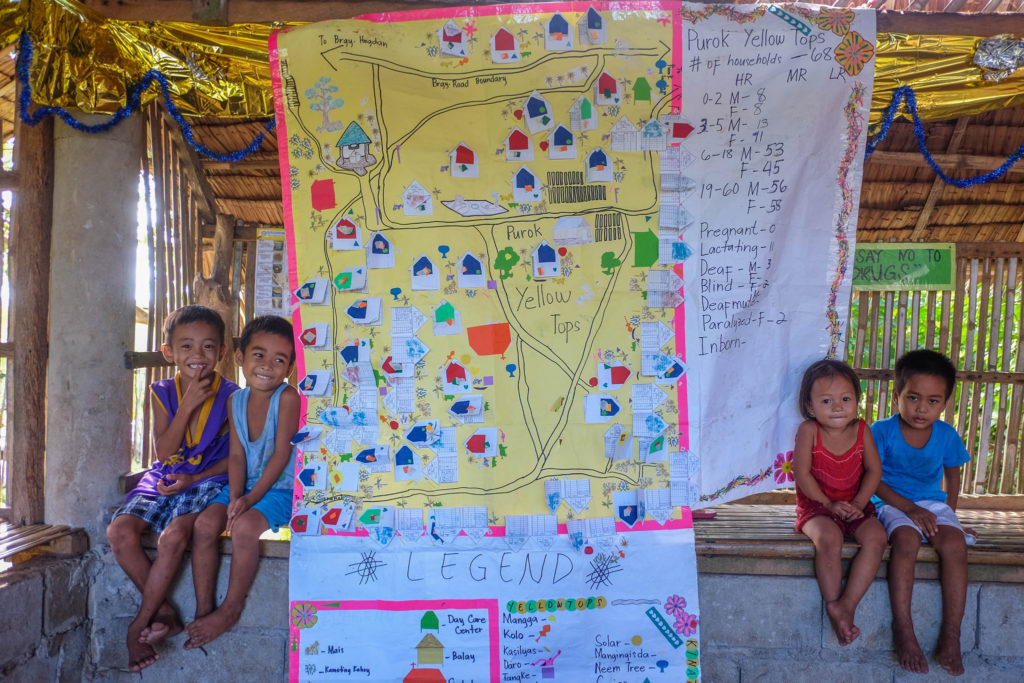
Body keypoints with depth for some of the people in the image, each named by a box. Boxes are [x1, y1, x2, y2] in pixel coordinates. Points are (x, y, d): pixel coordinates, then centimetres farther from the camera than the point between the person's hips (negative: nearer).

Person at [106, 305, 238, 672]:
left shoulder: (230, 396, -6)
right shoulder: (163, 392, 2)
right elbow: (164, 453, -7)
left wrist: (193, 479, -15)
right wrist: (188, 404, -16)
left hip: (208, 481, -4)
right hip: (164, 479, 4)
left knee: (173, 536, -29)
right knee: (120, 531, -19)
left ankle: (139, 625, -8)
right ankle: (166, 613, -5)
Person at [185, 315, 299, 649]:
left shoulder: (287, 397, -15)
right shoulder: (237, 400, 3)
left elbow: (282, 454, -17)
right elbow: (237, 454, 0)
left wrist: (251, 498, -19)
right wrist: (236, 496, -16)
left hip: (280, 488, -6)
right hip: (244, 486, 6)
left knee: (244, 527, -28)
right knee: (205, 523, -16)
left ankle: (230, 609, -8)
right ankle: (202, 611, -4)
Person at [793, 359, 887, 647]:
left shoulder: (861, 430, -2)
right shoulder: (808, 431, -11)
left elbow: (874, 470, 1)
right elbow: (802, 473, -12)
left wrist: (859, 503, -11)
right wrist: (829, 504, -15)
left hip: (855, 505, 4)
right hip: (817, 505, -3)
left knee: (876, 537, -24)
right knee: (828, 538, -33)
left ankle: (847, 604, -21)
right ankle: (833, 607, -19)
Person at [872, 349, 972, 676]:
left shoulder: (947, 435, 3)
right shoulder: (881, 431, -8)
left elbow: (952, 475, 16)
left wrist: (948, 512, 5)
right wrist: (910, 508, -17)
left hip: (934, 503, 3)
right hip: (894, 503, -3)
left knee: (955, 544, -26)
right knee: (906, 540, -33)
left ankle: (951, 639, -18)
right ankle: (903, 633, -26)